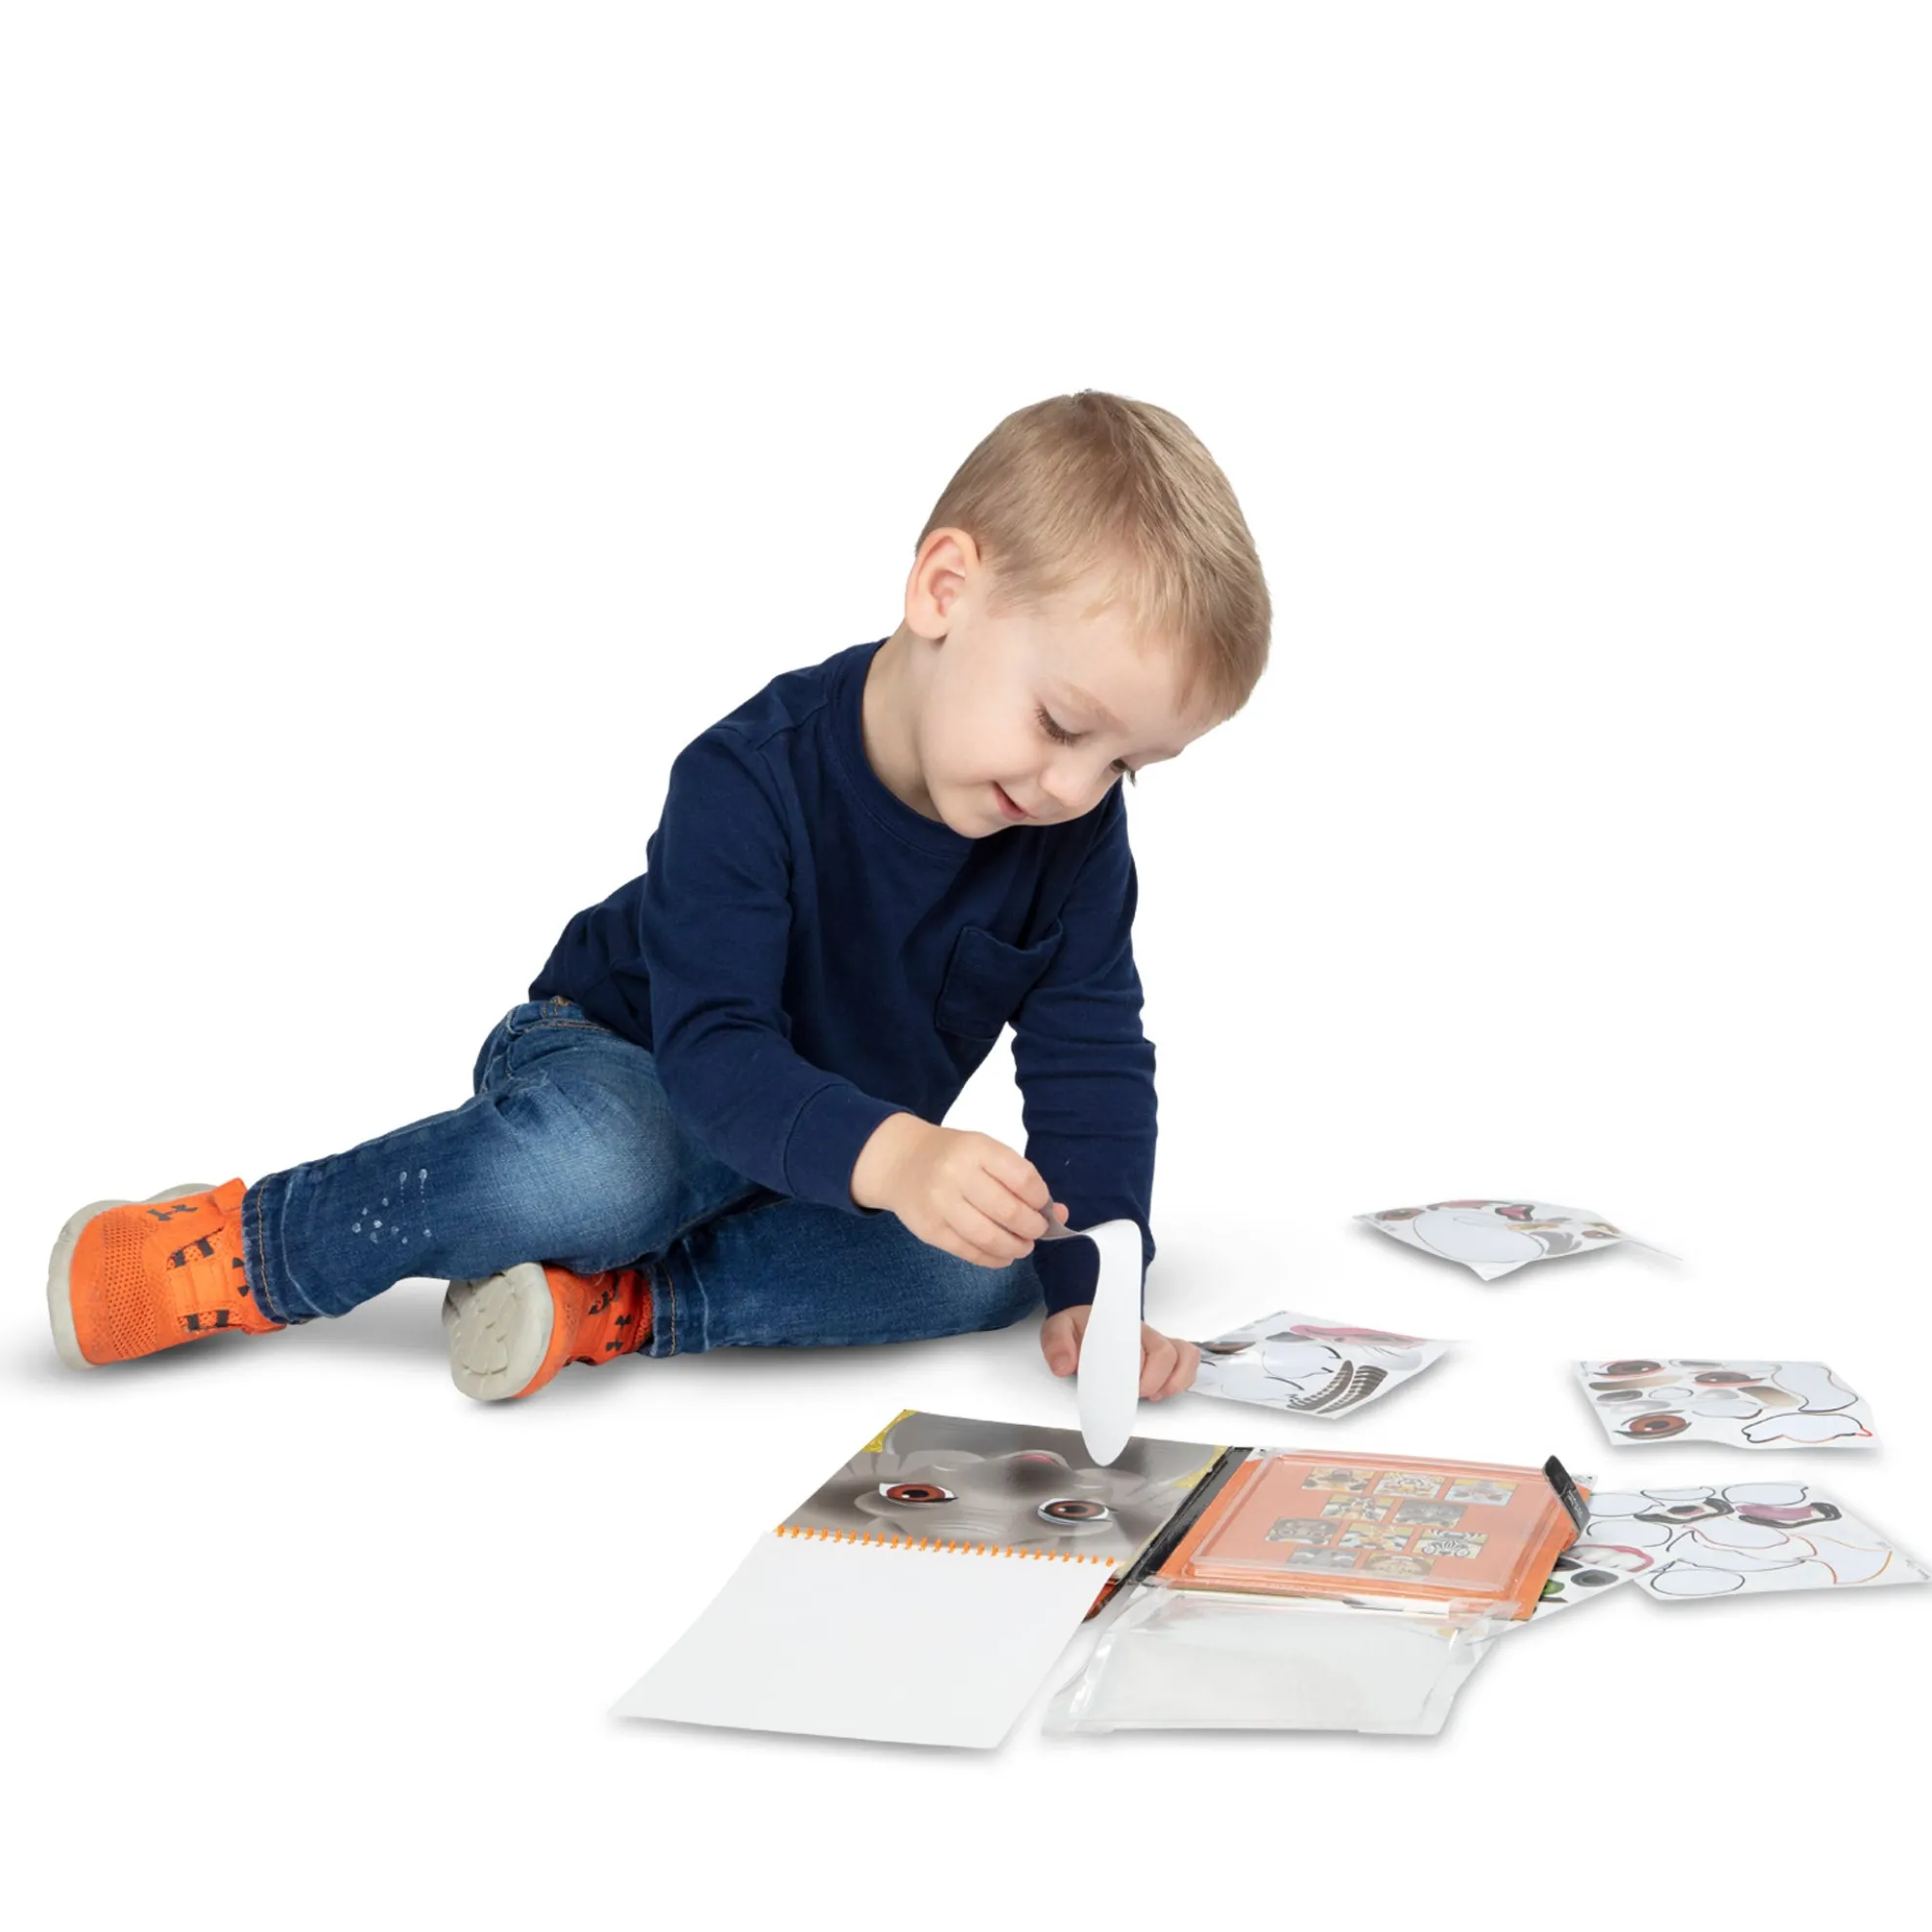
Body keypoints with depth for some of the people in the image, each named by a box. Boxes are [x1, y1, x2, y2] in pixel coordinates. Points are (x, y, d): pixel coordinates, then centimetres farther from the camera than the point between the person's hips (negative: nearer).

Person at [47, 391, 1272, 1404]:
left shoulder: (1076, 836, -13)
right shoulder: (751, 776, -28)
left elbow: (1092, 1062, -11)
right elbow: (714, 1049, -36)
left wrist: (1094, 1282, -27)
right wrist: (891, 1156, -55)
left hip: (857, 1158, 5)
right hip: (623, 1069, -5)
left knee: (999, 1262, -25)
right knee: (598, 1162, -41)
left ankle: (614, 1305, -26)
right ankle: (238, 1253, -19)